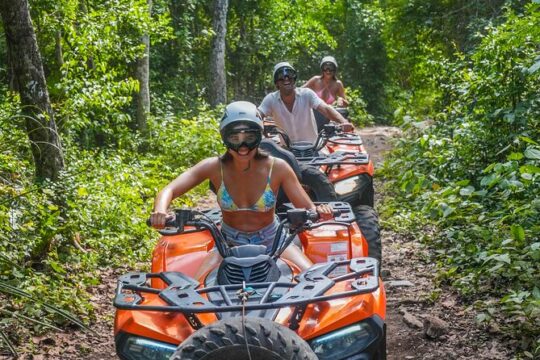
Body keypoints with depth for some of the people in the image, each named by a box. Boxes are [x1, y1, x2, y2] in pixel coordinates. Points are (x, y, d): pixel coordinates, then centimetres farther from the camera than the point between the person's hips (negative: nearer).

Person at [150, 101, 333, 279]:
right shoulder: (215, 167, -15)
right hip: (229, 244, 1)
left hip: (271, 241, 0)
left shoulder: (277, 168, -16)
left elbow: (307, 208, -13)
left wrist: (318, 211, -37)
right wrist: (160, 211, -43)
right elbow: (169, 190, -20)